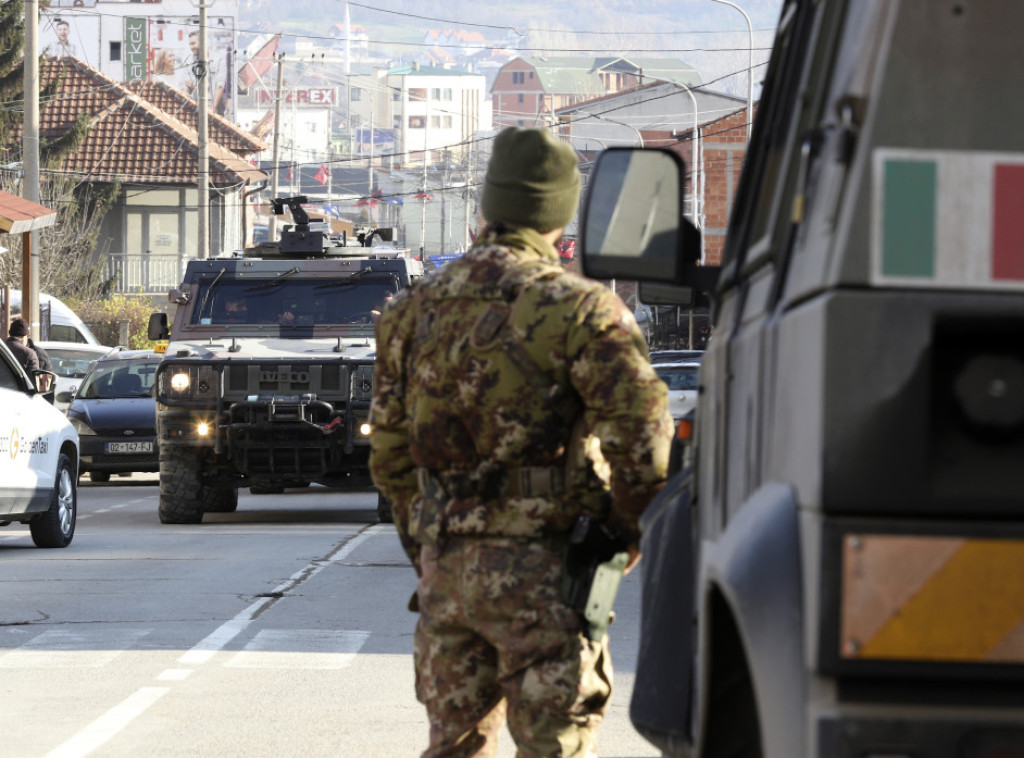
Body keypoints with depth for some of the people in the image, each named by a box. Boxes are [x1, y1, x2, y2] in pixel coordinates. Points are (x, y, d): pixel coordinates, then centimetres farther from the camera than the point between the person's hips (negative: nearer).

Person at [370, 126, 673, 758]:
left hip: (444, 561, 6)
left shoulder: (417, 308, 11)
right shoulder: (575, 308, -9)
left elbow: (391, 451, 16)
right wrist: (631, 530, -3)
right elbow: (642, 425, -19)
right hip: (538, 564, -6)